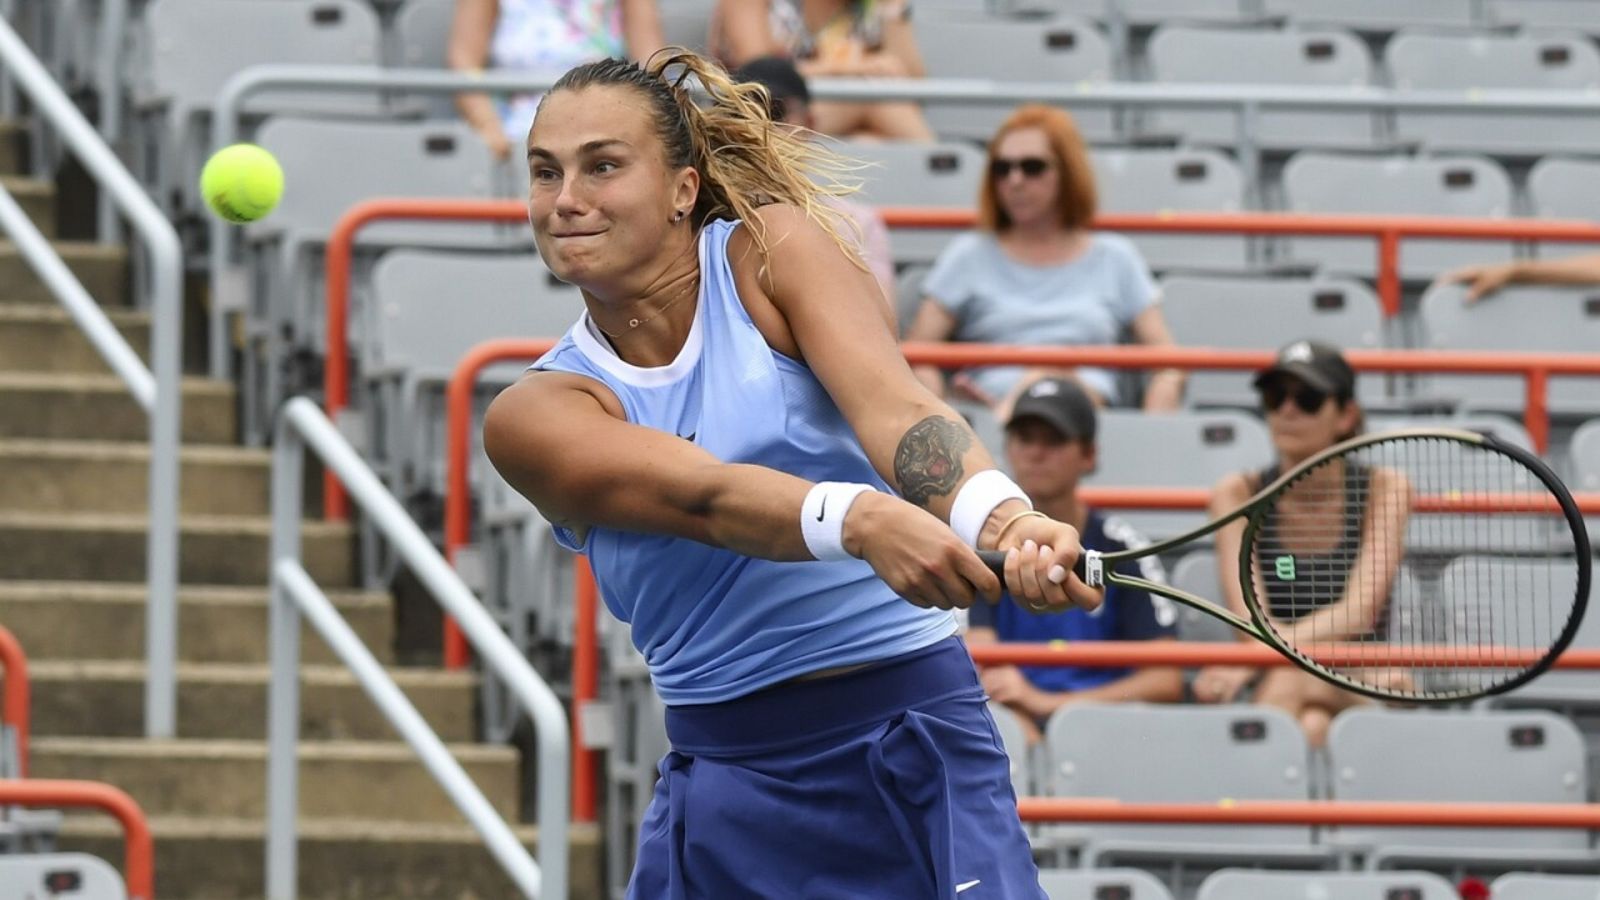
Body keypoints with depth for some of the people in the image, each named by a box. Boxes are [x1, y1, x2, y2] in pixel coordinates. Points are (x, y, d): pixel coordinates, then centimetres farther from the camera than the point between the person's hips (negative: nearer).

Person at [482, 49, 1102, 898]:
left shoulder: (772, 249, -1)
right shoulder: (532, 414, 0)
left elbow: (893, 409, -18)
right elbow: (701, 496, -19)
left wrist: (1005, 521, -40)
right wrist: (860, 520, -40)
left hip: (913, 755, -2)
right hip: (724, 788, 2)